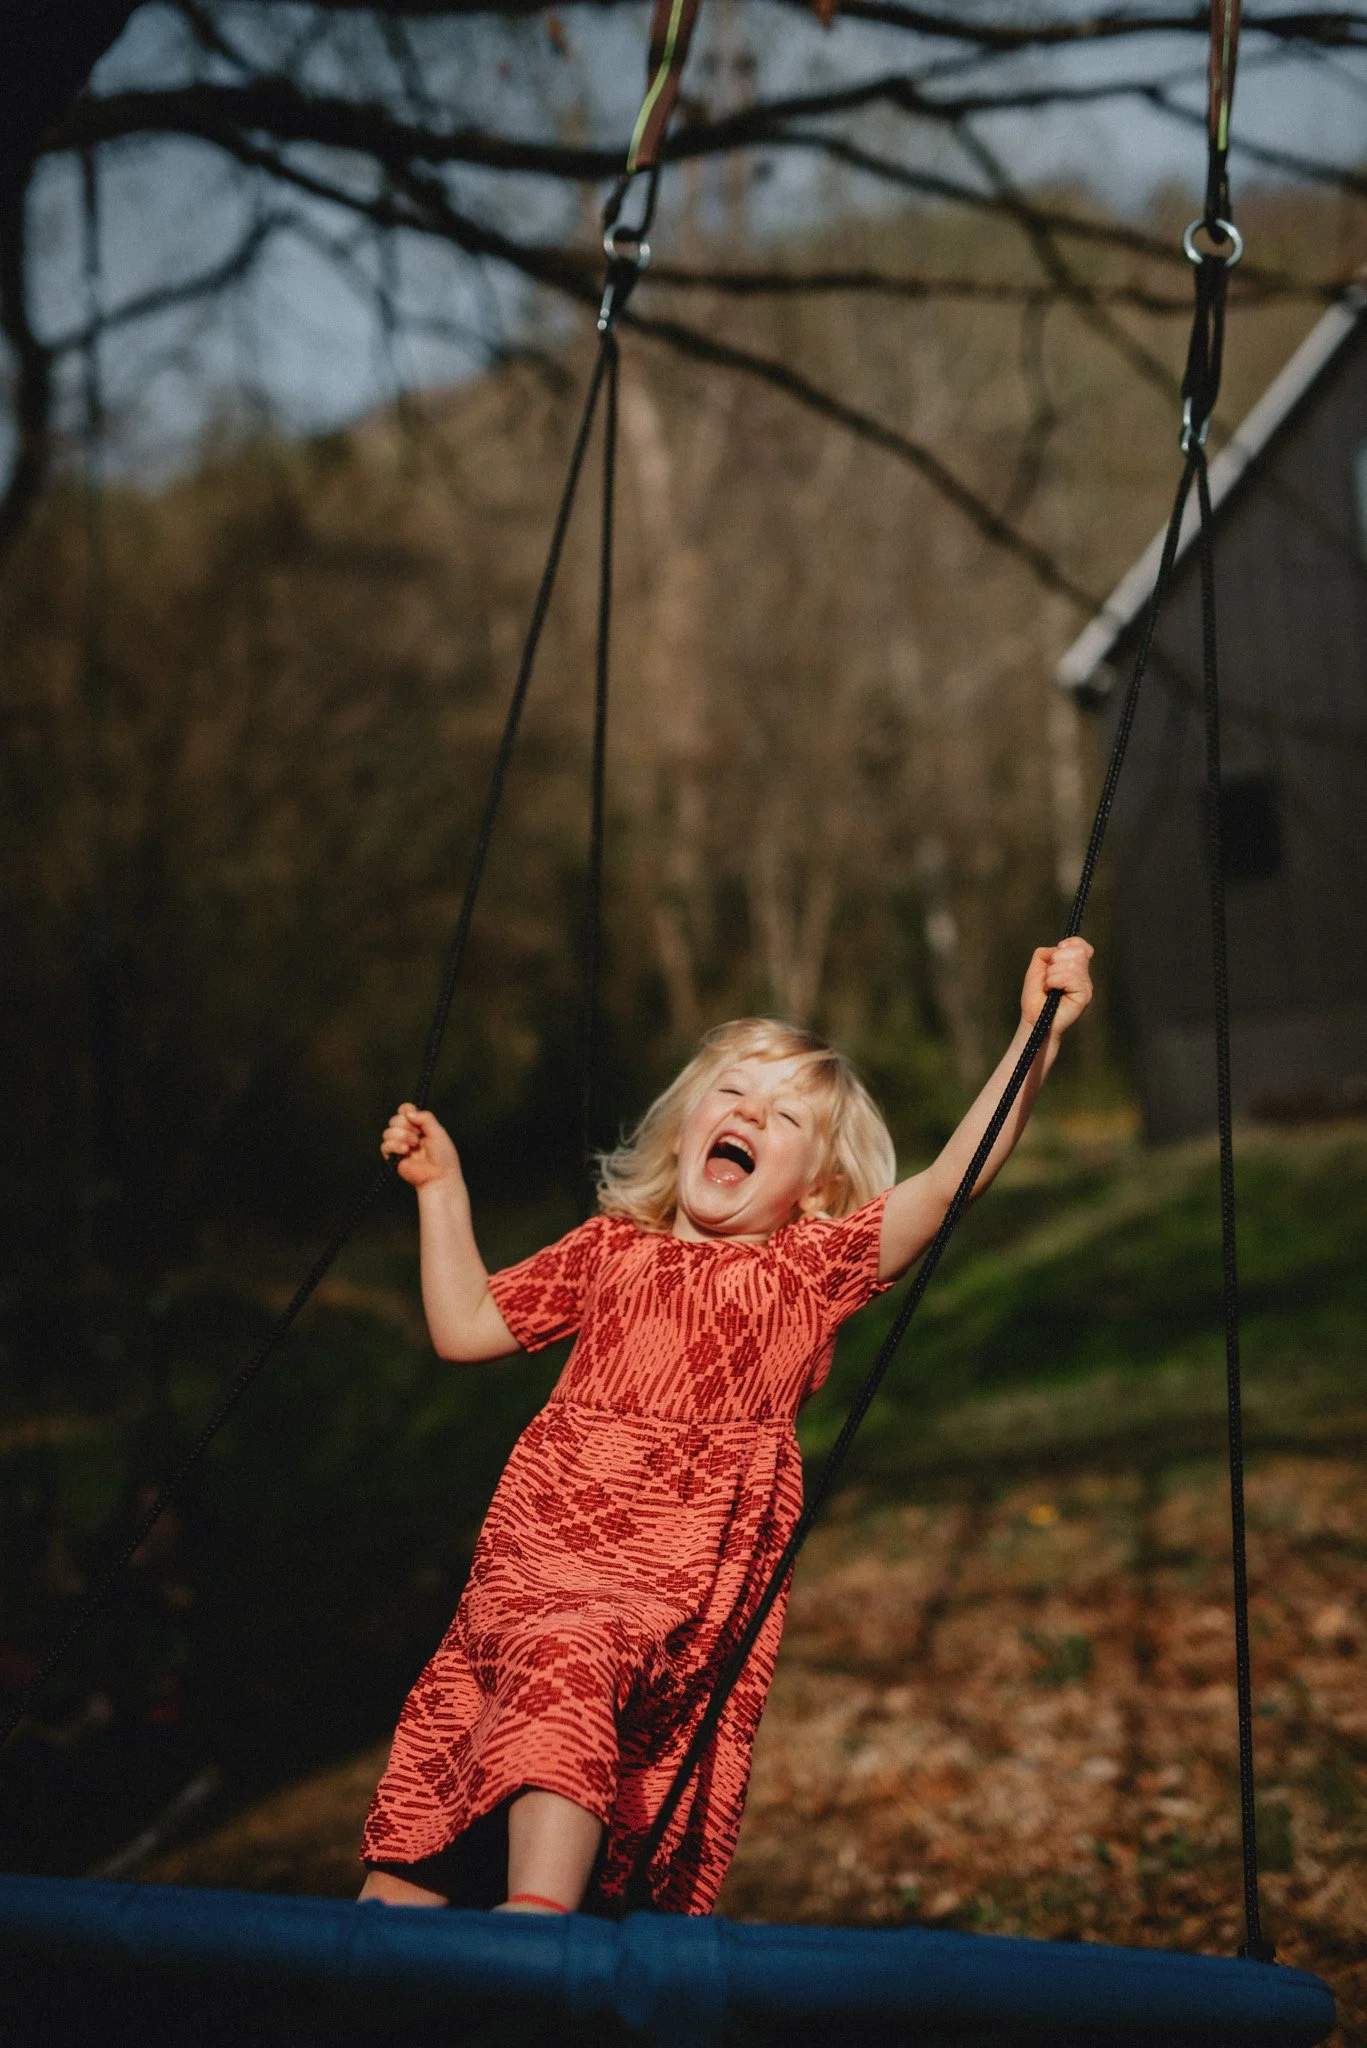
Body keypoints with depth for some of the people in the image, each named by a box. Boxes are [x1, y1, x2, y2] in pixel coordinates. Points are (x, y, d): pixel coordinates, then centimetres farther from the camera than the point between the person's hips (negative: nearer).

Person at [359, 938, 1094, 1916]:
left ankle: (538, 1916, -43)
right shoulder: (612, 1247, 20)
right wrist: (442, 1188, 25)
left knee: (567, 1660, -36)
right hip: (537, 1557, 4)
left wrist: (1036, 1036, -10)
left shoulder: (818, 1264, 9)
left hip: (686, 1587, -4)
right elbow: (466, 1328, 27)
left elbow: (956, 1174, -3)